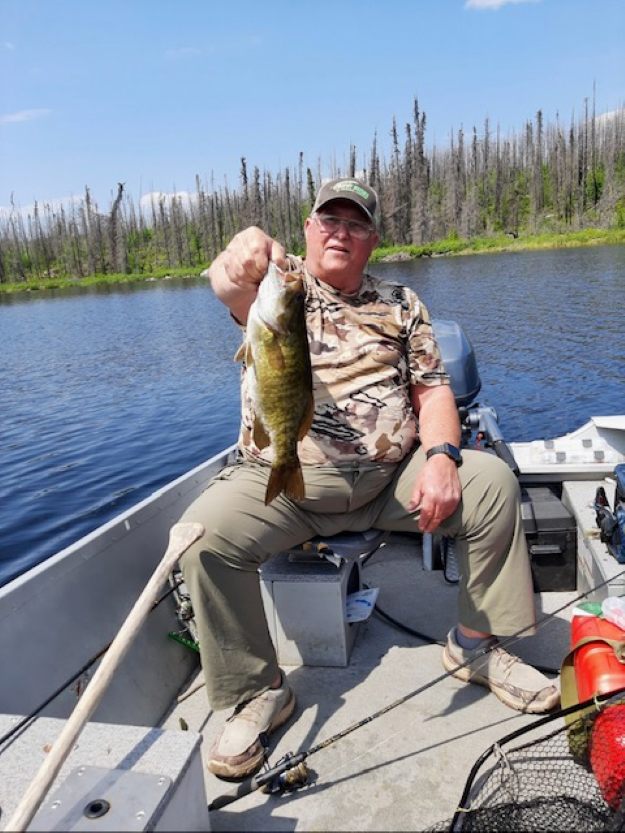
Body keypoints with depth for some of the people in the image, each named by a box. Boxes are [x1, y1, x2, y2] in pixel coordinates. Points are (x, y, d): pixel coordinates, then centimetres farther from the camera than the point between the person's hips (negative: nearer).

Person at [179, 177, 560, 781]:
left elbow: (433, 389, 8)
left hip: (393, 478, 3)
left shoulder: (400, 304, 14)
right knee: (205, 533, -26)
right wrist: (240, 259, -46)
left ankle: (475, 645, 5)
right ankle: (257, 691, -4)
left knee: (492, 481, -15)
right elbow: (228, 285, -20)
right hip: (283, 481, -2)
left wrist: (441, 457, -12)